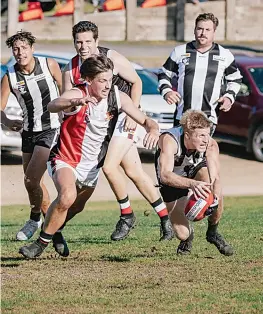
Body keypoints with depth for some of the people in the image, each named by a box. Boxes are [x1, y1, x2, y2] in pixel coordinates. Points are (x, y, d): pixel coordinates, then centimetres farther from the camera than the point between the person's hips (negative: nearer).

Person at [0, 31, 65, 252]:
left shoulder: (49, 65, -13)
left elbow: (64, 92, 3)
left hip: (51, 130, -4)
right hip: (29, 131, 4)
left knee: (31, 179, -14)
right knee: (34, 182, 14)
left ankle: (35, 219, 9)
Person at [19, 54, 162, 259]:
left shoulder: (118, 97, -10)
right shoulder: (77, 95, -24)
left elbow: (145, 120, -4)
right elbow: (52, 106, -46)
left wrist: (153, 129, -29)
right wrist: (76, 102, -67)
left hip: (91, 166, 6)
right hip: (66, 159, -6)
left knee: (74, 208, 24)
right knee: (67, 196, -33)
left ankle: (54, 230, 56)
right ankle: (41, 243, -18)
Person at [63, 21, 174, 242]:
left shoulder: (113, 59, -15)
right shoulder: (70, 70, -3)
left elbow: (136, 82, -5)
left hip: (123, 118, -5)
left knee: (109, 166, -18)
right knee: (134, 172, 5)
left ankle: (127, 215, 1)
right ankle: (165, 217, 15)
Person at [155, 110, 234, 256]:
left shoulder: (211, 144, -31)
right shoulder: (169, 140, -39)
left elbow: (215, 178, -35)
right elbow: (165, 175, -51)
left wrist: (215, 199, -57)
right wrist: (192, 184, -67)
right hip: (173, 181, -2)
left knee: (215, 190, -34)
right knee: (182, 234, -15)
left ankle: (213, 233, -4)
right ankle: (188, 235, 27)